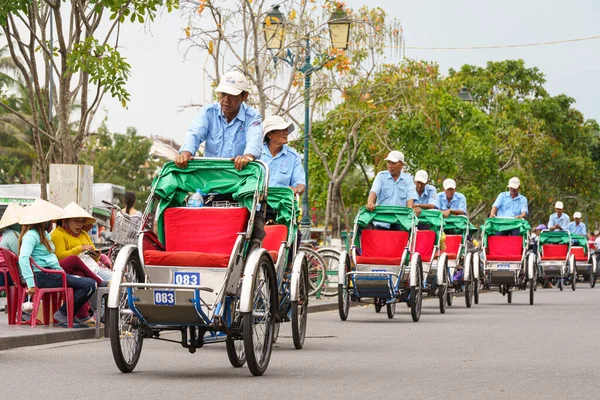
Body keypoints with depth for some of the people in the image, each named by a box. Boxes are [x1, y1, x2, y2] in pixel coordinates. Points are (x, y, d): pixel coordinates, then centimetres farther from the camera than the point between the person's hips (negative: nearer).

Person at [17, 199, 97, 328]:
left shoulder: (44, 234, 21)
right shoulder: (31, 235, -10)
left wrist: (61, 271, 14)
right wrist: (31, 284, -30)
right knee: (89, 285, -18)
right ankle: (62, 314, -11)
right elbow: (23, 258, -24)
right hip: (43, 277, -10)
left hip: (52, 273, 10)